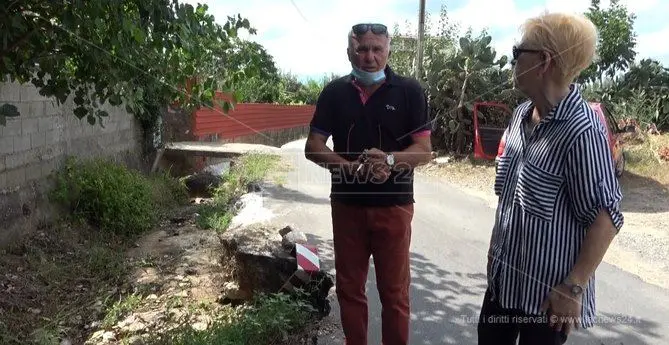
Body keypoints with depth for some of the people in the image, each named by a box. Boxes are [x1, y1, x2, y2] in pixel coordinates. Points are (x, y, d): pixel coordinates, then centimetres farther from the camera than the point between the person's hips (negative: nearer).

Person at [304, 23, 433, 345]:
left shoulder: (409, 90, -3)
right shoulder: (334, 92, 3)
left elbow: (424, 150, -6)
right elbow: (313, 147, 0)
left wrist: (389, 159, -25)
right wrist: (351, 167, -17)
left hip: (394, 205, -2)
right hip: (346, 204, 3)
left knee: (394, 291, 8)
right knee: (349, 287, 14)